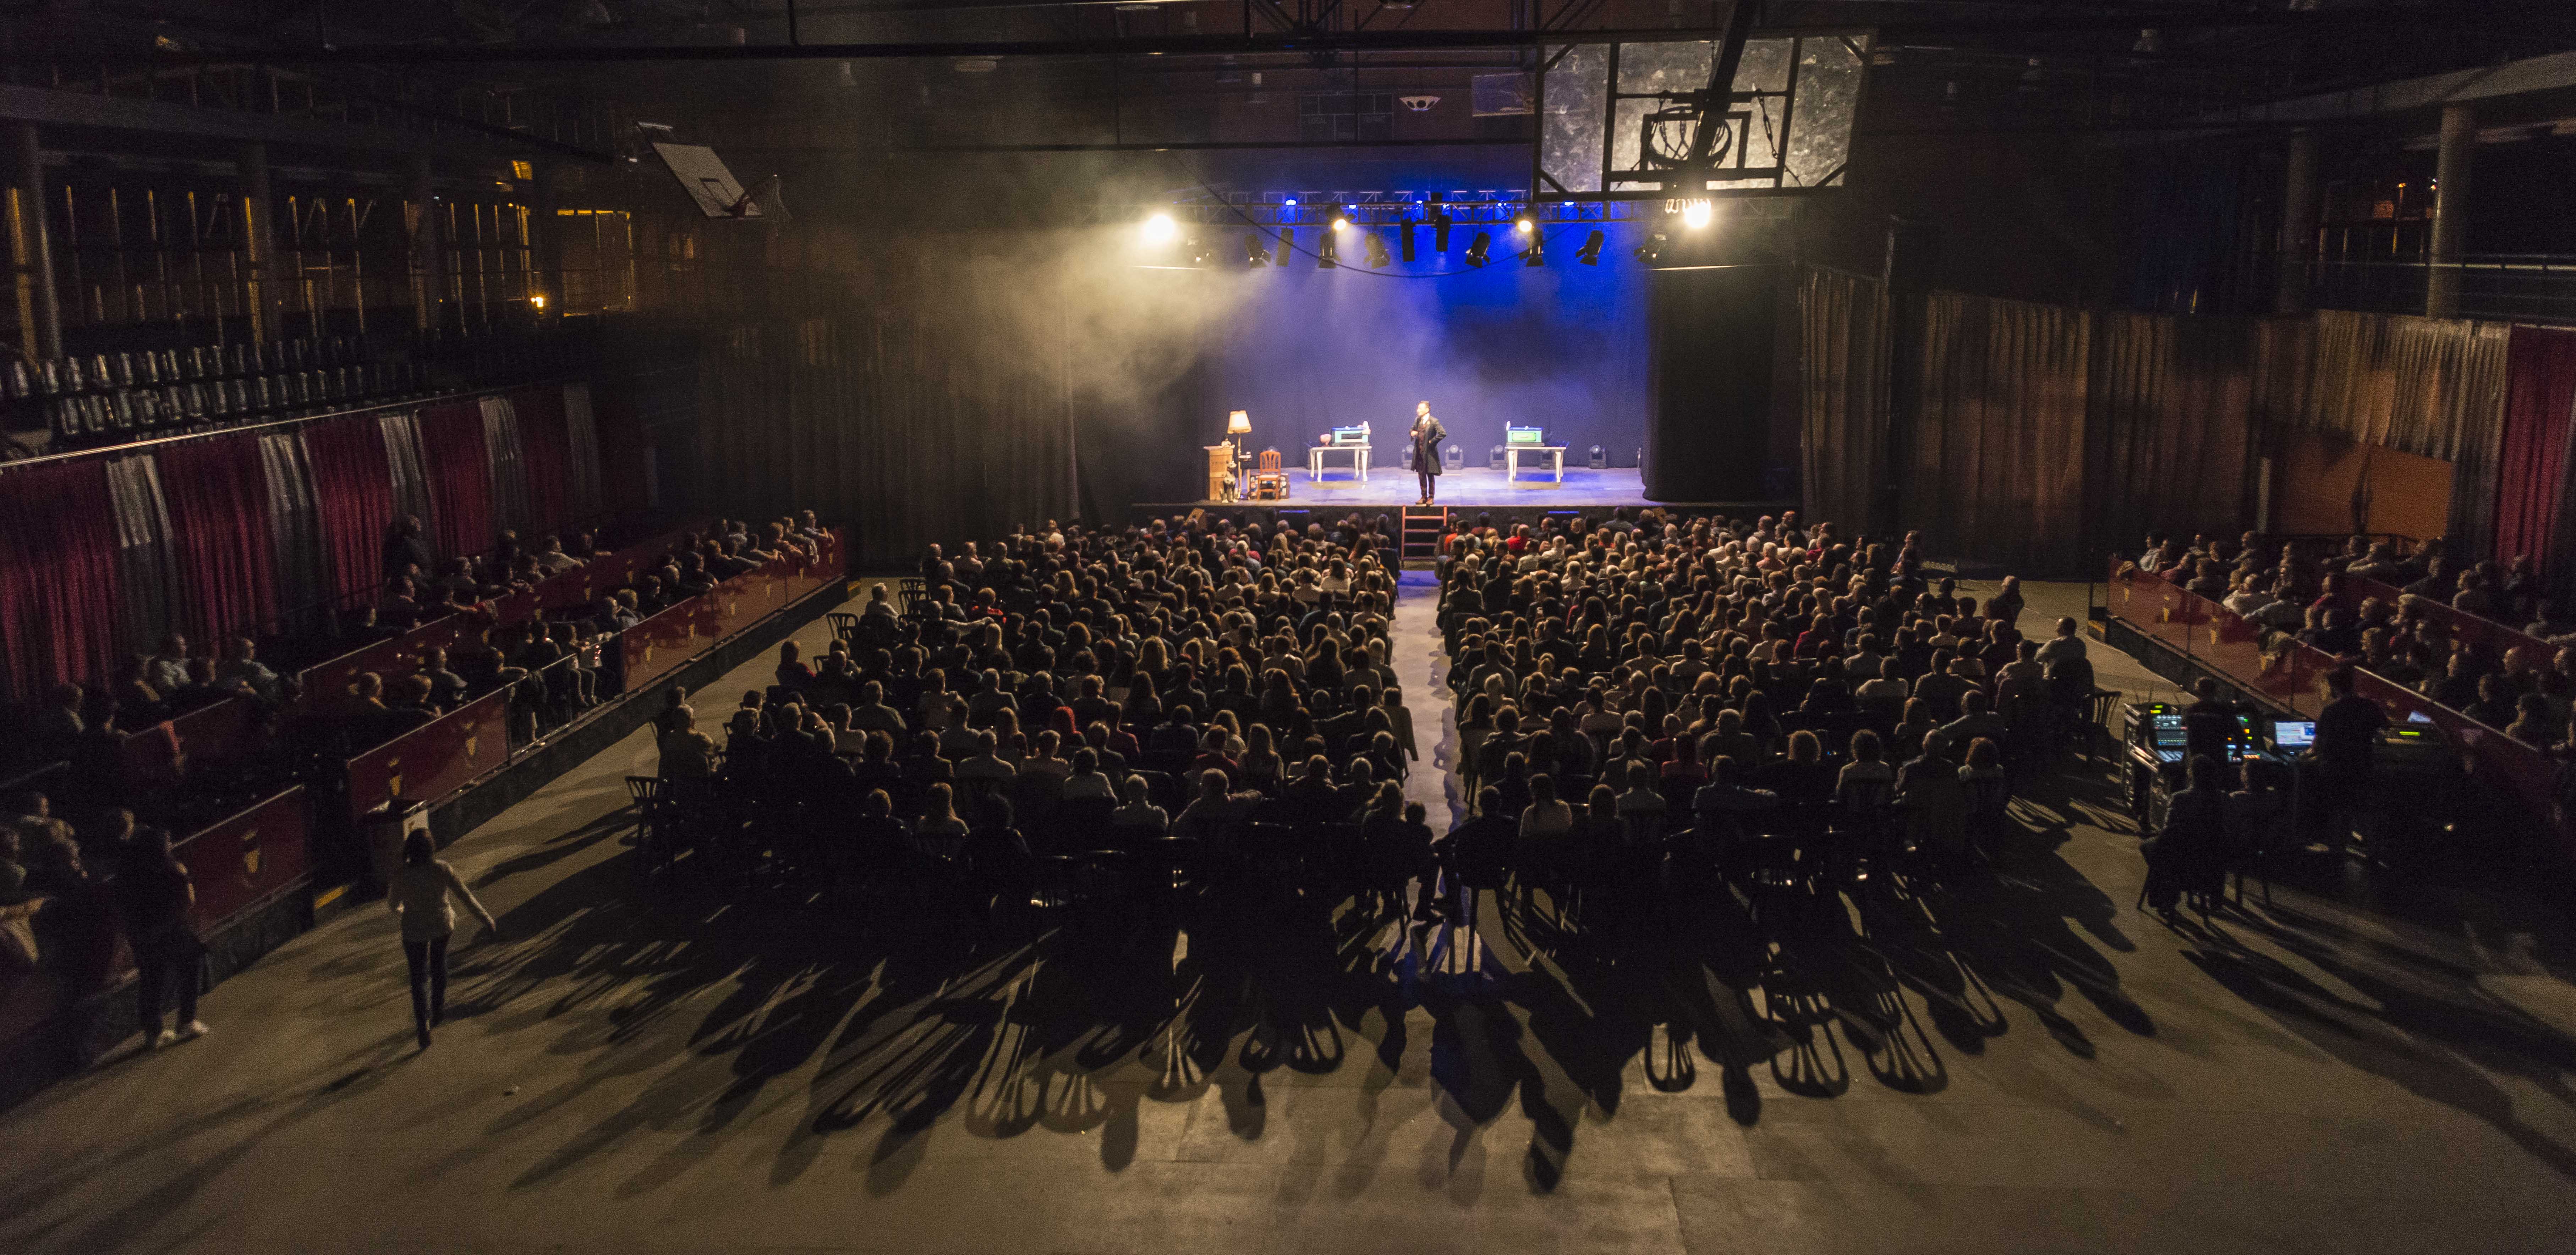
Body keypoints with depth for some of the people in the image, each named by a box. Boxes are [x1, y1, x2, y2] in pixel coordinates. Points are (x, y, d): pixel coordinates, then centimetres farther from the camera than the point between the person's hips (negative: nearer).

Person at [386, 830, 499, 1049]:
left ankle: (423, 1028, 2)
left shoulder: (401, 877, -23)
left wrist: (399, 912, 20)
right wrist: (487, 920, -9)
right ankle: (438, 1008, 44)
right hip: (443, 924, 2)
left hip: (415, 930, -2)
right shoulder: (443, 869, -21)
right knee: (438, 962, 30)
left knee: (419, 978, 12)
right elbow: (465, 896, -17)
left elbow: (392, 904, -4)